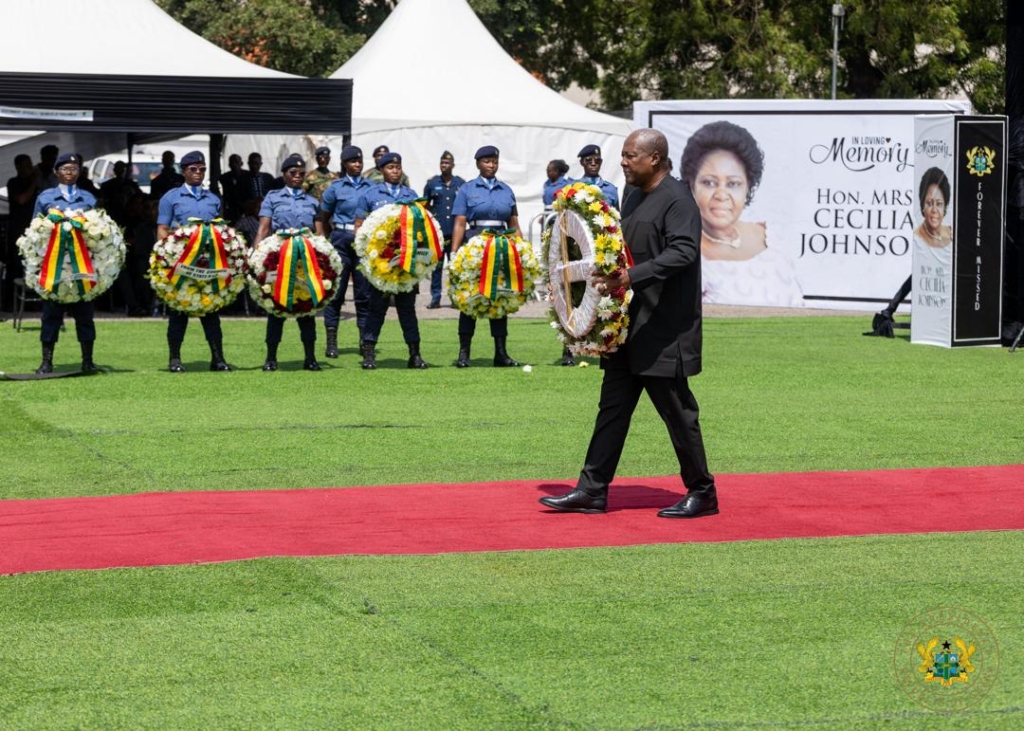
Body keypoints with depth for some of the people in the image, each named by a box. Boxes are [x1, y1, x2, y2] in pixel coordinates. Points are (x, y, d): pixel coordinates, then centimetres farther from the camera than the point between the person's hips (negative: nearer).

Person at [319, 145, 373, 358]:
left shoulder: (371, 187, 8)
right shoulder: (336, 187, 5)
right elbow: (323, 217, 12)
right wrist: (336, 229, 4)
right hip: (341, 240, -1)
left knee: (364, 291, 3)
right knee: (336, 290, 0)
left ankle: (365, 340, 10)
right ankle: (331, 342, 4)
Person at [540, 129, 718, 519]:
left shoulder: (676, 199, -14)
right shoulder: (635, 198, 15)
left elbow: (683, 251, -27)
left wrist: (631, 277, -33)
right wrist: (608, 271, 8)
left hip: (664, 329, -9)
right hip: (630, 325, 9)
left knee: (676, 410, -1)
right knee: (613, 406, 8)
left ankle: (702, 493, 11)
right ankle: (592, 490, 11)